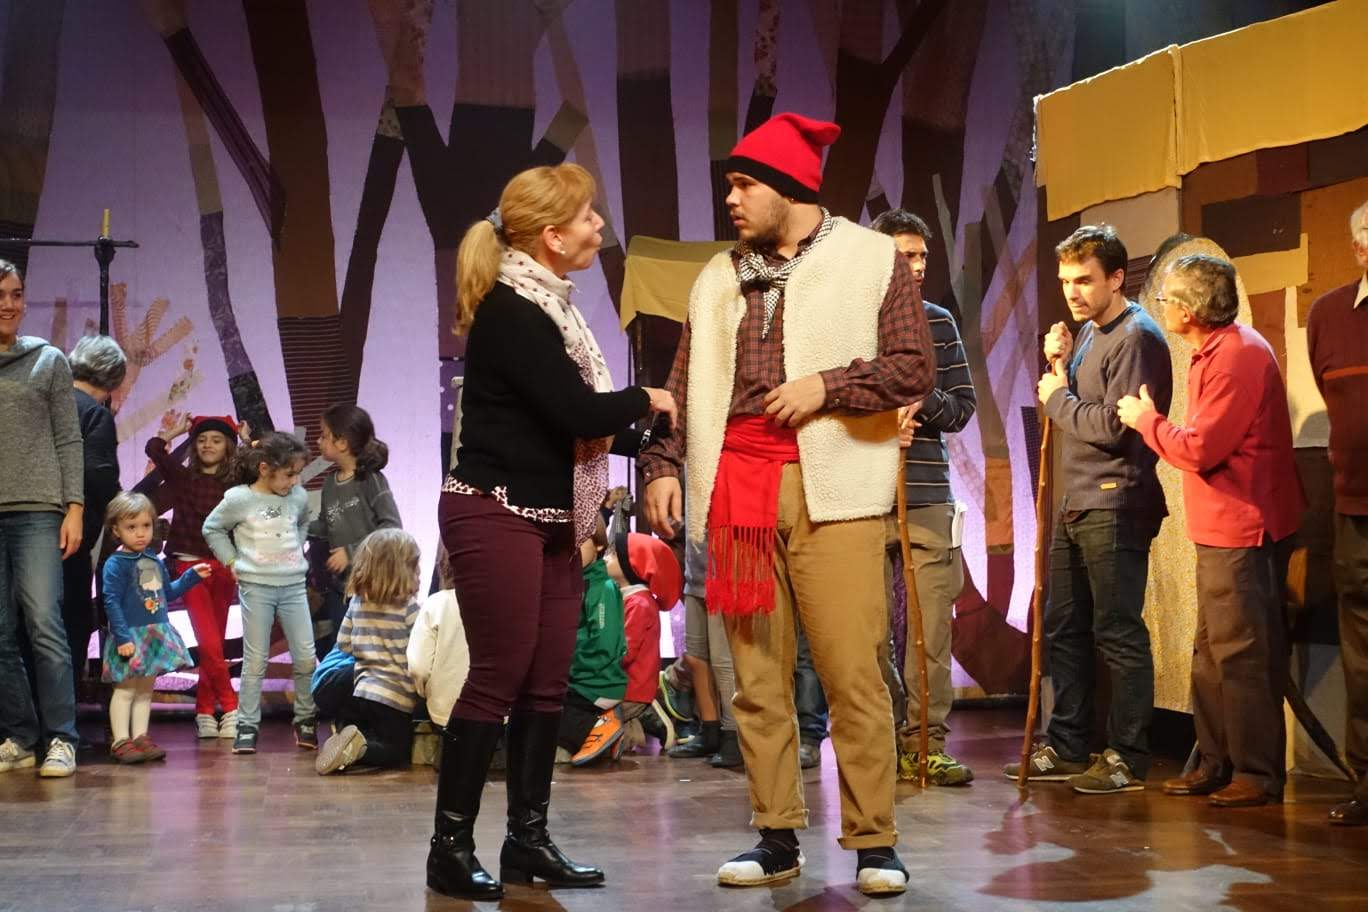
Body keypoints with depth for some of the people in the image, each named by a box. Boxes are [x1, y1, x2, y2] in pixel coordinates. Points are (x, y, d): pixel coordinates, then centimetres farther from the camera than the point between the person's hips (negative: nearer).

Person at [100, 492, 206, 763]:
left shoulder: (154, 562, 12)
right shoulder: (116, 564, -13)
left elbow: (168, 593, 23)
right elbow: (112, 603, -17)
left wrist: (192, 576, 15)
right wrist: (122, 637, -23)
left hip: (156, 636, 8)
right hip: (131, 637, -8)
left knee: (146, 689, 12)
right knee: (125, 689, -4)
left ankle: (140, 737, 18)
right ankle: (121, 741, -1)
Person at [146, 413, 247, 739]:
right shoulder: (183, 476, 3)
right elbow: (154, 449, -10)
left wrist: (247, 441, -2)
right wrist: (175, 431, 3)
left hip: (224, 566, 2)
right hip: (191, 565, -2)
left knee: (214, 646, 8)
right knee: (210, 645, -12)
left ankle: (205, 711, 17)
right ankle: (230, 708, -2)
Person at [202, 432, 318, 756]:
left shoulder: (298, 497, 4)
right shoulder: (239, 499, -7)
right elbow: (212, 528, 7)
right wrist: (231, 560, 2)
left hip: (294, 585, 3)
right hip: (256, 586, -3)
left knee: (306, 656, 1)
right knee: (256, 660, 0)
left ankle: (306, 720, 16)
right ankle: (247, 726, 9)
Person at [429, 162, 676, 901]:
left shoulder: (547, 305, 13)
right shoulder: (509, 311, -15)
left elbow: (571, 417, 11)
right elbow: (576, 410, -20)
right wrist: (645, 401, -4)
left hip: (549, 519, 9)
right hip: (495, 515, -9)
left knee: (546, 684, 9)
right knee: (498, 680, -5)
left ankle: (527, 839, 16)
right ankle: (451, 846, 5)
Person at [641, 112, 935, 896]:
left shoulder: (871, 259, 5)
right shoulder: (719, 278, 17)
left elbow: (916, 366, -1)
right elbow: (686, 385, 15)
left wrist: (826, 386, -11)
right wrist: (664, 465, 2)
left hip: (832, 490, -4)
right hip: (736, 492, 4)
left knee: (852, 671, -7)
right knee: (757, 677, 4)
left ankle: (874, 841, 1)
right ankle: (777, 838, 12)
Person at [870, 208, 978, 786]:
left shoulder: (940, 323, 13)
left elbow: (964, 404, 12)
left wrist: (923, 403, -8)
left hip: (929, 499, 3)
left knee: (932, 624, -1)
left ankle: (925, 743, 6)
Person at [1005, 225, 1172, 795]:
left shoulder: (1135, 337, -12)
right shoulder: (1088, 332, 17)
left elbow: (1113, 427, -20)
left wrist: (1058, 398, -6)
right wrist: (1059, 368, 3)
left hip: (1114, 507, -10)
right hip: (1075, 505, 10)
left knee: (1117, 633, -4)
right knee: (1064, 629, 13)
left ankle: (1129, 758, 4)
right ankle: (1067, 748, 23)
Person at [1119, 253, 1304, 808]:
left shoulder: (1238, 356, -19)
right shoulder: (1215, 352, 15)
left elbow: (1199, 450, -20)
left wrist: (1147, 420, -7)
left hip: (1242, 531, -11)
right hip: (1221, 529, 11)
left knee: (1242, 655, -5)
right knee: (1211, 654, 15)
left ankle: (1258, 775, 3)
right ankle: (1215, 763, 24)